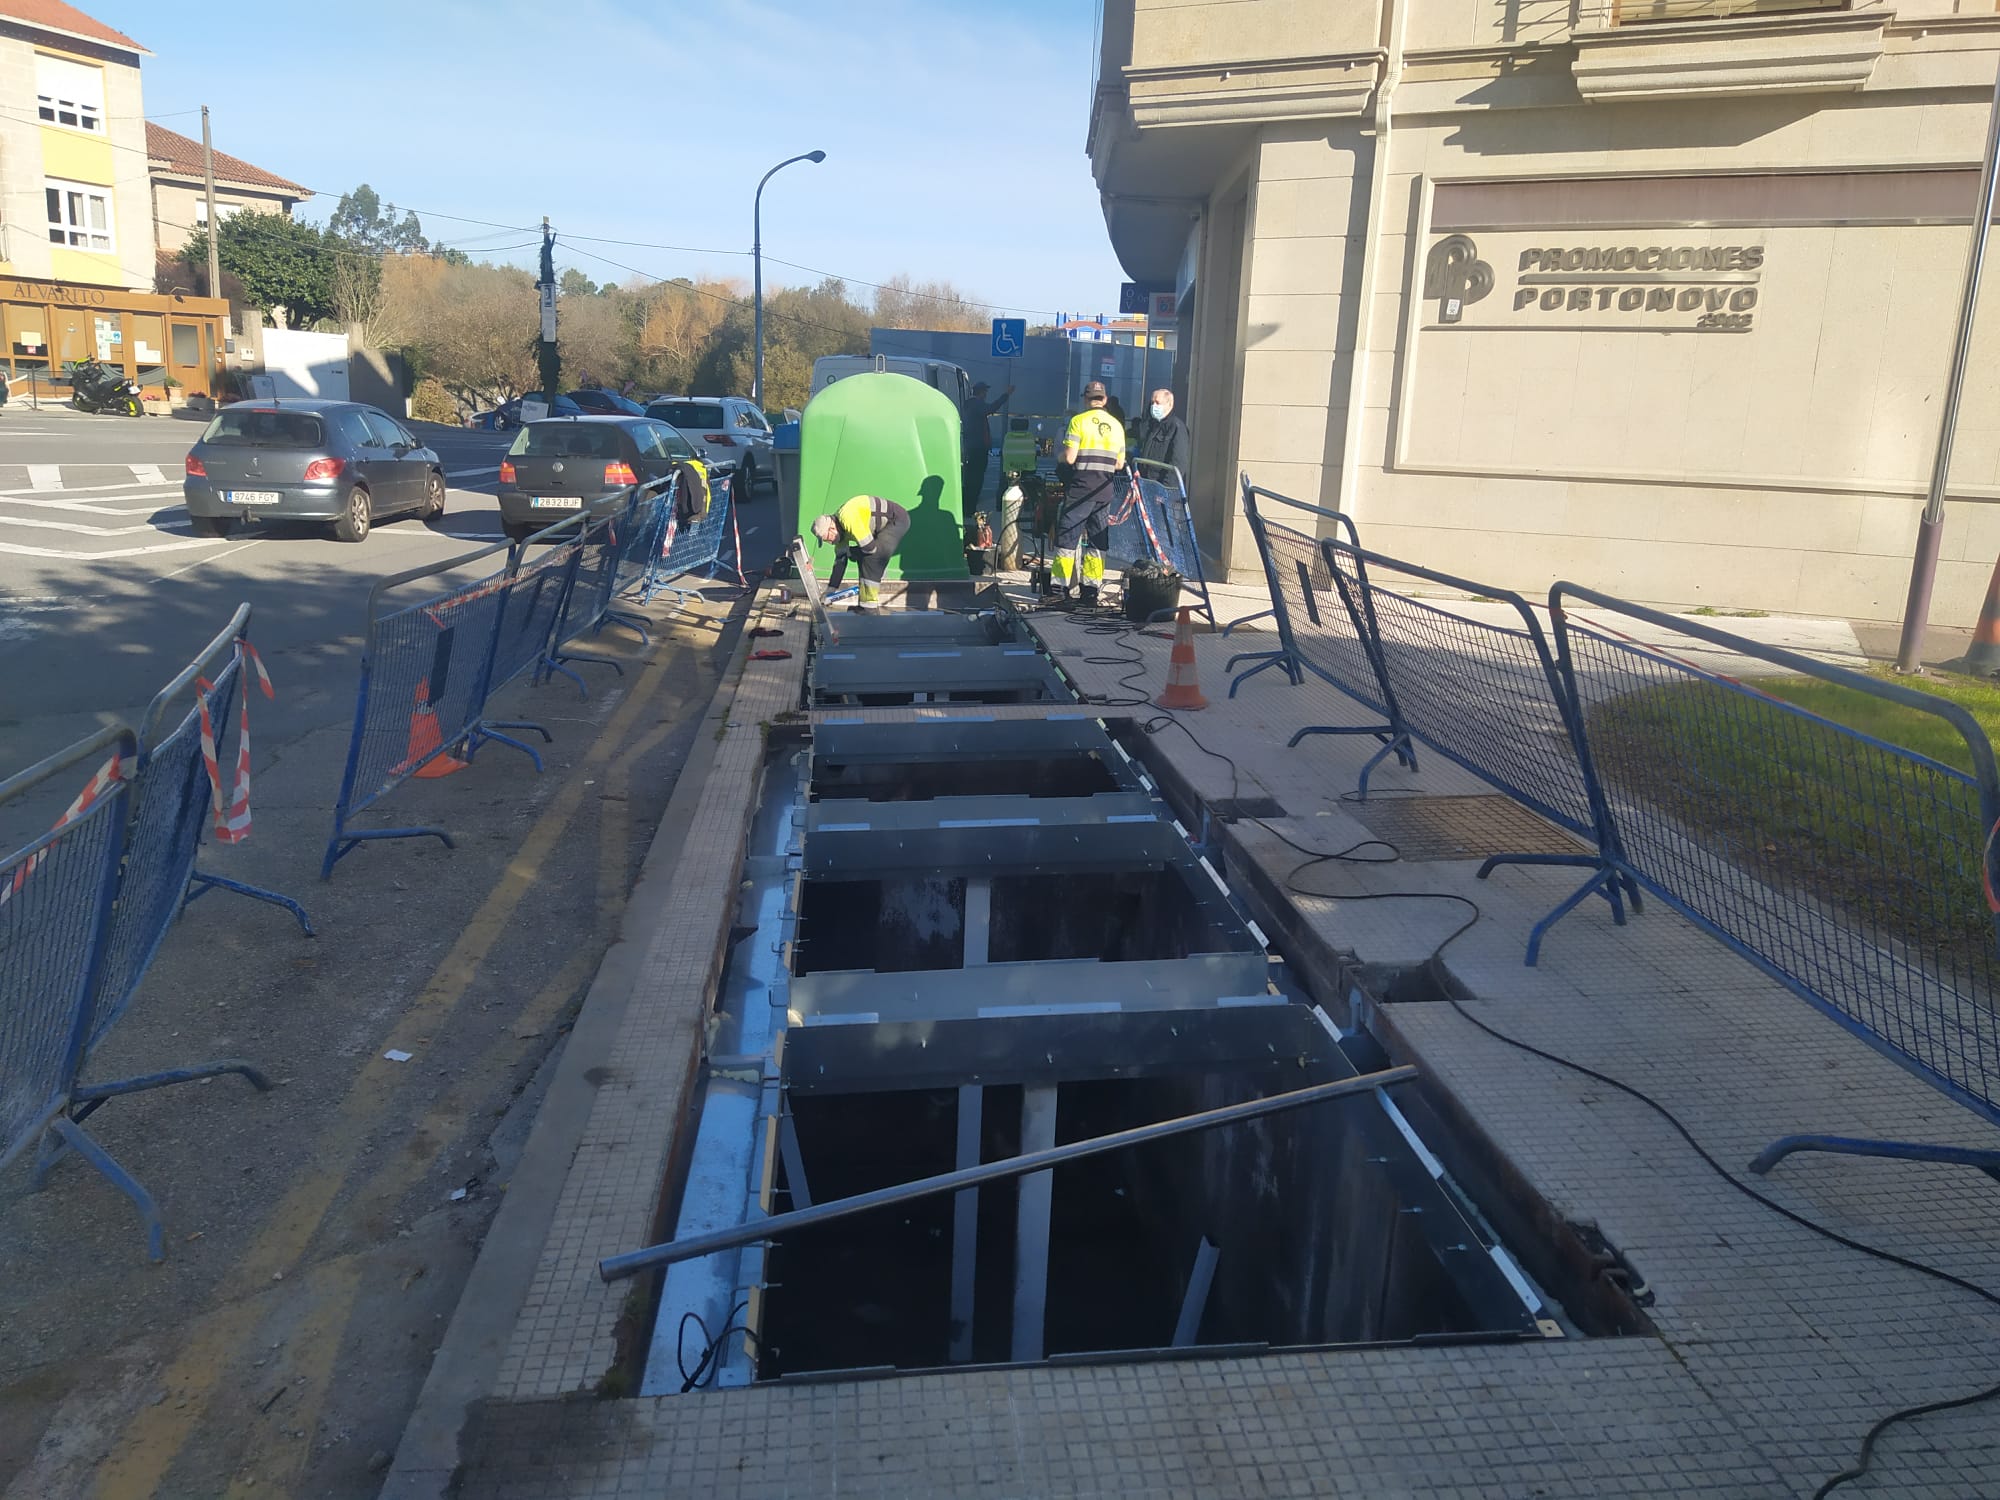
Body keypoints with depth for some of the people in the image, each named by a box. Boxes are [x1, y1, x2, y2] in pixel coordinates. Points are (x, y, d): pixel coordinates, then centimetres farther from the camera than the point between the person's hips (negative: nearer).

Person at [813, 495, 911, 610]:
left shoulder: (849, 519, -30)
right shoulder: (841, 528, 1)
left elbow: (870, 547, -28)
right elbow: (840, 560, 9)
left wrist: (850, 551, -8)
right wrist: (830, 591, 12)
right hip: (883, 527, 10)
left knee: (872, 558, -19)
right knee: (864, 559, 7)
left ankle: (870, 608, -14)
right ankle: (864, 605, 17)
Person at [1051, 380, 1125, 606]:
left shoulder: (1078, 421, -6)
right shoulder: (1117, 425, 9)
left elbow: (1069, 458, -12)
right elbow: (1119, 464, 10)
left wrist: (1061, 456, 9)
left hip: (1081, 487, -4)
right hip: (1106, 490, 4)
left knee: (1067, 534, 3)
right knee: (1097, 538, 10)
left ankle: (1060, 584, 2)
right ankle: (1091, 589, 11)